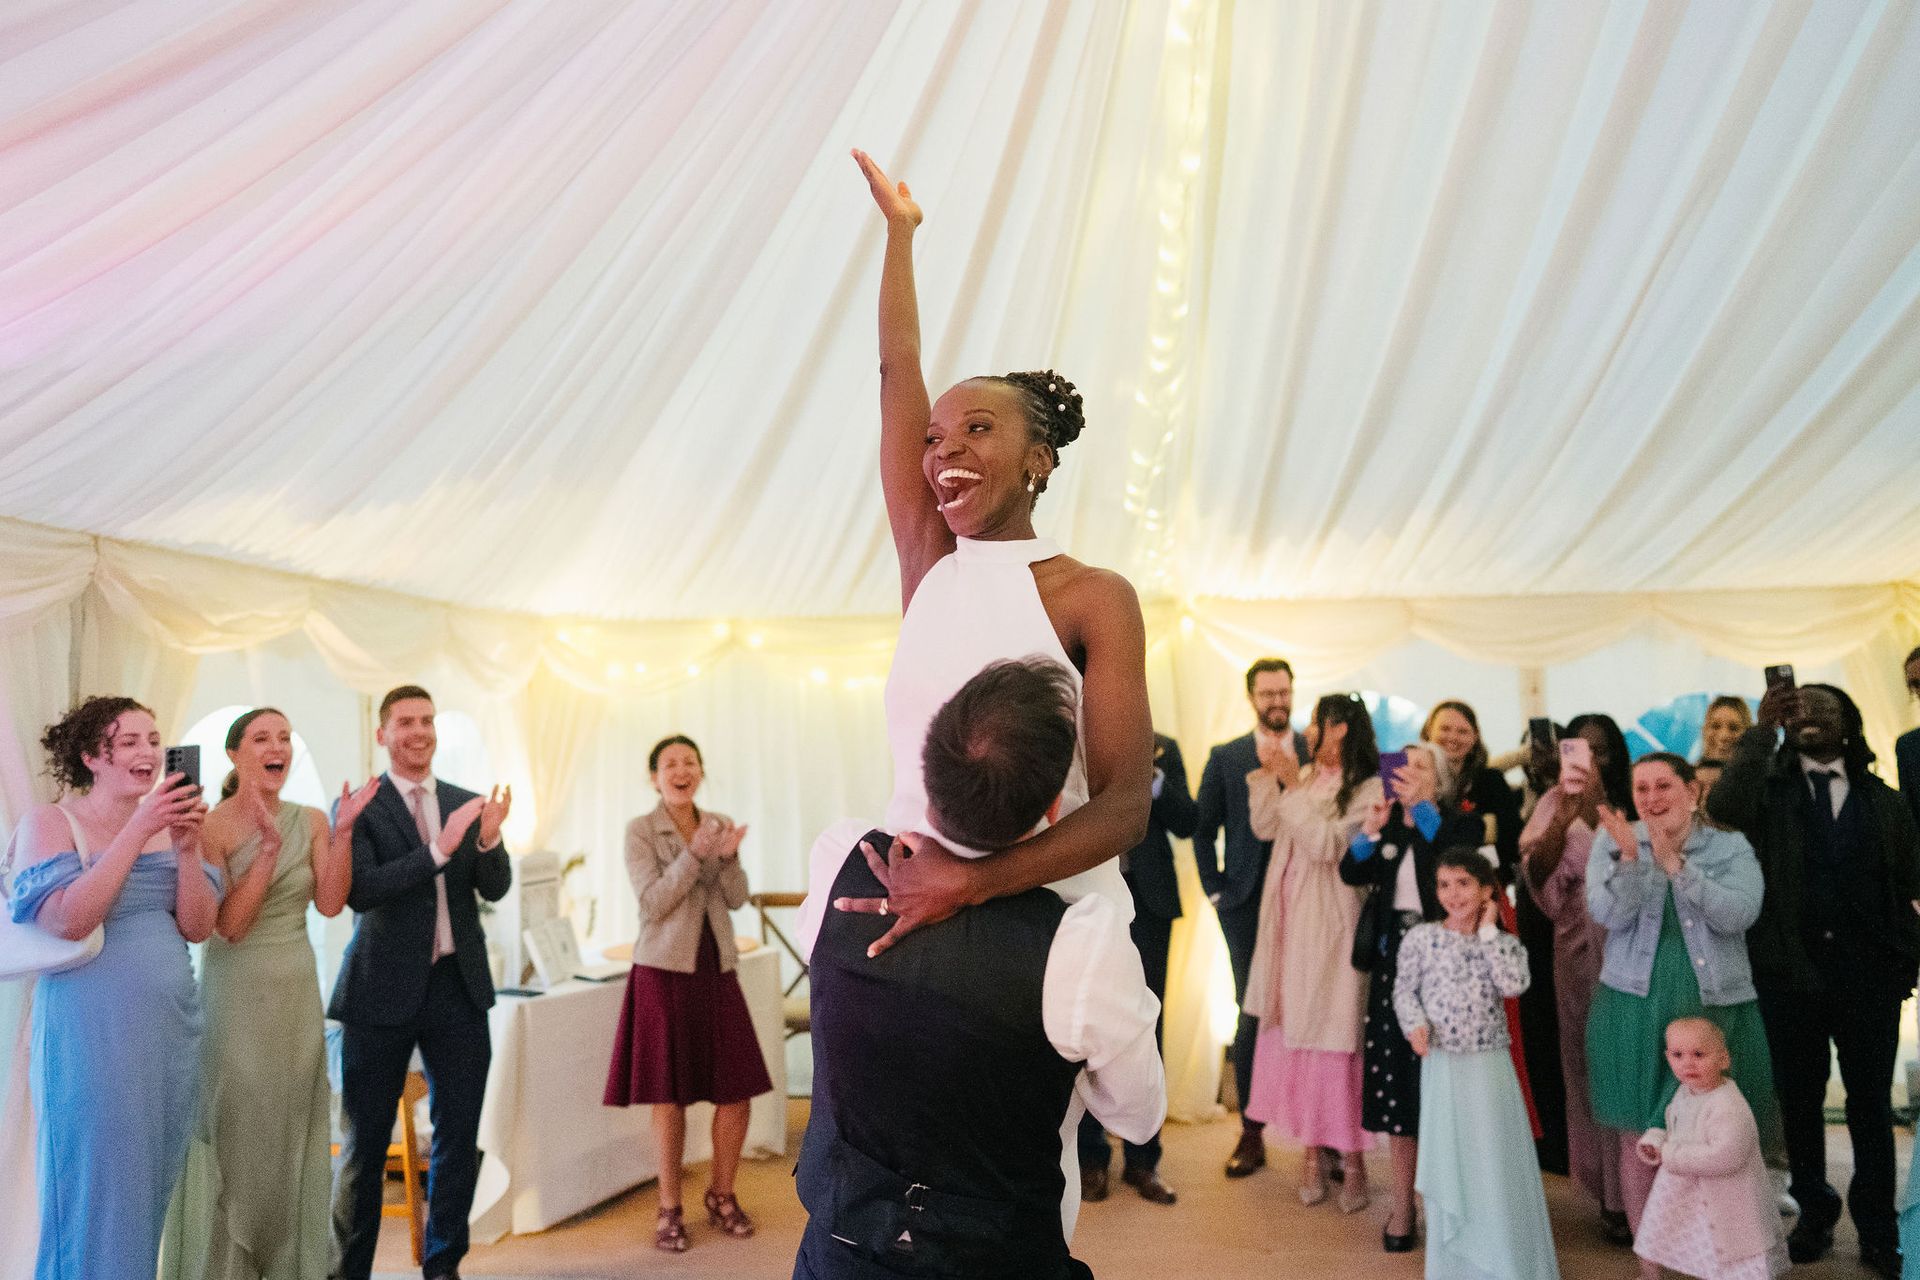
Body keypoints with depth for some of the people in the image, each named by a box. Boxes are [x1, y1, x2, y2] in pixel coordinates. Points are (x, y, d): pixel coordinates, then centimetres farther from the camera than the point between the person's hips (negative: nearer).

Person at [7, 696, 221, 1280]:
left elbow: (198, 926, 0)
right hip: (94, 1029, -5)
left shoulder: (169, 822, 8)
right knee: (96, 1190, 3)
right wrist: (138, 831, -23)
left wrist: (187, 847, -15)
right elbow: (66, 920, -20)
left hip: (173, 1024, 5)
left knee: (152, 1185, 13)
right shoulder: (48, 821, -6)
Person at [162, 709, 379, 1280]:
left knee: (289, 1135, 11)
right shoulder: (210, 827, -9)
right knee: (232, 1134, 4)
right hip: (235, 993, -4)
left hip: (298, 994, 4)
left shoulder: (311, 821, 2)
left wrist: (342, 830, -18)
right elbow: (229, 923, -16)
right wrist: (268, 849, -26)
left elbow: (330, 903, -9)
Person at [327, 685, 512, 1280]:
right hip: (384, 988, -3)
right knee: (365, 1142, 8)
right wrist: (439, 849, -26)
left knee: (459, 1135, 11)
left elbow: (495, 889, 0)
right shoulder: (361, 807, -4)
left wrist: (489, 837, -20)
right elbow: (359, 891, -17)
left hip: (458, 986, 4)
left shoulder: (466, 803, 7)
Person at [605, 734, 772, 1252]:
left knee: (737, 1090, 4)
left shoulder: (720, 823, 8)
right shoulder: (640, 830, -4)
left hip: (716, 968, 4)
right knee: (668, 1094, 2)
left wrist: (728, 856, -16)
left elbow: (737, 899, 2)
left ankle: (722, 1196, 23)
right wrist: (696, 854, -22)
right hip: (664, 970, -4)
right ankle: (669, 1209, 18)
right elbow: (654, 903, -13)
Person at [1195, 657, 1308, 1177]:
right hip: (1248, 903, 0)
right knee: (1252, 1015, 3)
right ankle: (1251, 1135, 12)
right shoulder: (1224, 758, 7)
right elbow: (1204, 829, 10)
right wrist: (1215, 891, 4)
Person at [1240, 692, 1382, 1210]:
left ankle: (1354, 1161, 11)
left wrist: (1294, 788, -17)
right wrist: (1270, 775, -2)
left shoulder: (1367, 789, -9)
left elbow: (1327, 842, -19)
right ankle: (1312, 1149, 20)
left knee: (1335, 1039, -1)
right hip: (1288, 922, 6)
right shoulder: (1305, 778, 11)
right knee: (1291, 1034, 9)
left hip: (1330, 928, -6)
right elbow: (1264, 827, 8)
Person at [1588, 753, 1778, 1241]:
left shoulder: (1731, 846, 3)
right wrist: (1629, 856, -24)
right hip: (1634, 1008, 0)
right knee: (1637, 1137, 4)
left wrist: (1676, 864, -22)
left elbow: (1739, 914, -13)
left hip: (1717, 1007, 0)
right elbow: (1609, 914, -10)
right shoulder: (1613, 841, 2)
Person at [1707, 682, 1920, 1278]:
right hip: (1790, 969, 0)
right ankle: (1814, 1213, 25)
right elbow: (1723, 806, -20)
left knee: (1871, 1101, 7)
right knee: (1800, 1099, 10)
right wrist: (1761, 729, -17)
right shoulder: (1769, 789, 3)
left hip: (1867, 970, 1)